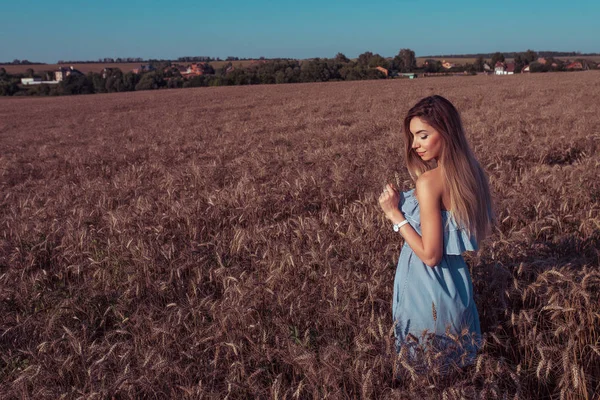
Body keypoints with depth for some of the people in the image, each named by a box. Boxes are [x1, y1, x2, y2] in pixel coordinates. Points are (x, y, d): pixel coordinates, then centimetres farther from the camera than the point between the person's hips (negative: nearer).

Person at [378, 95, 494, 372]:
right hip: (457, 281, 8)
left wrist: (395, 214, -16)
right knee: (457, 360, 26)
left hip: (426, 289, -8)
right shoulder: (469, 172, -1)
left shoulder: (429, 182, -25)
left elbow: (430, 255, -24)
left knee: (427, 367, 14)